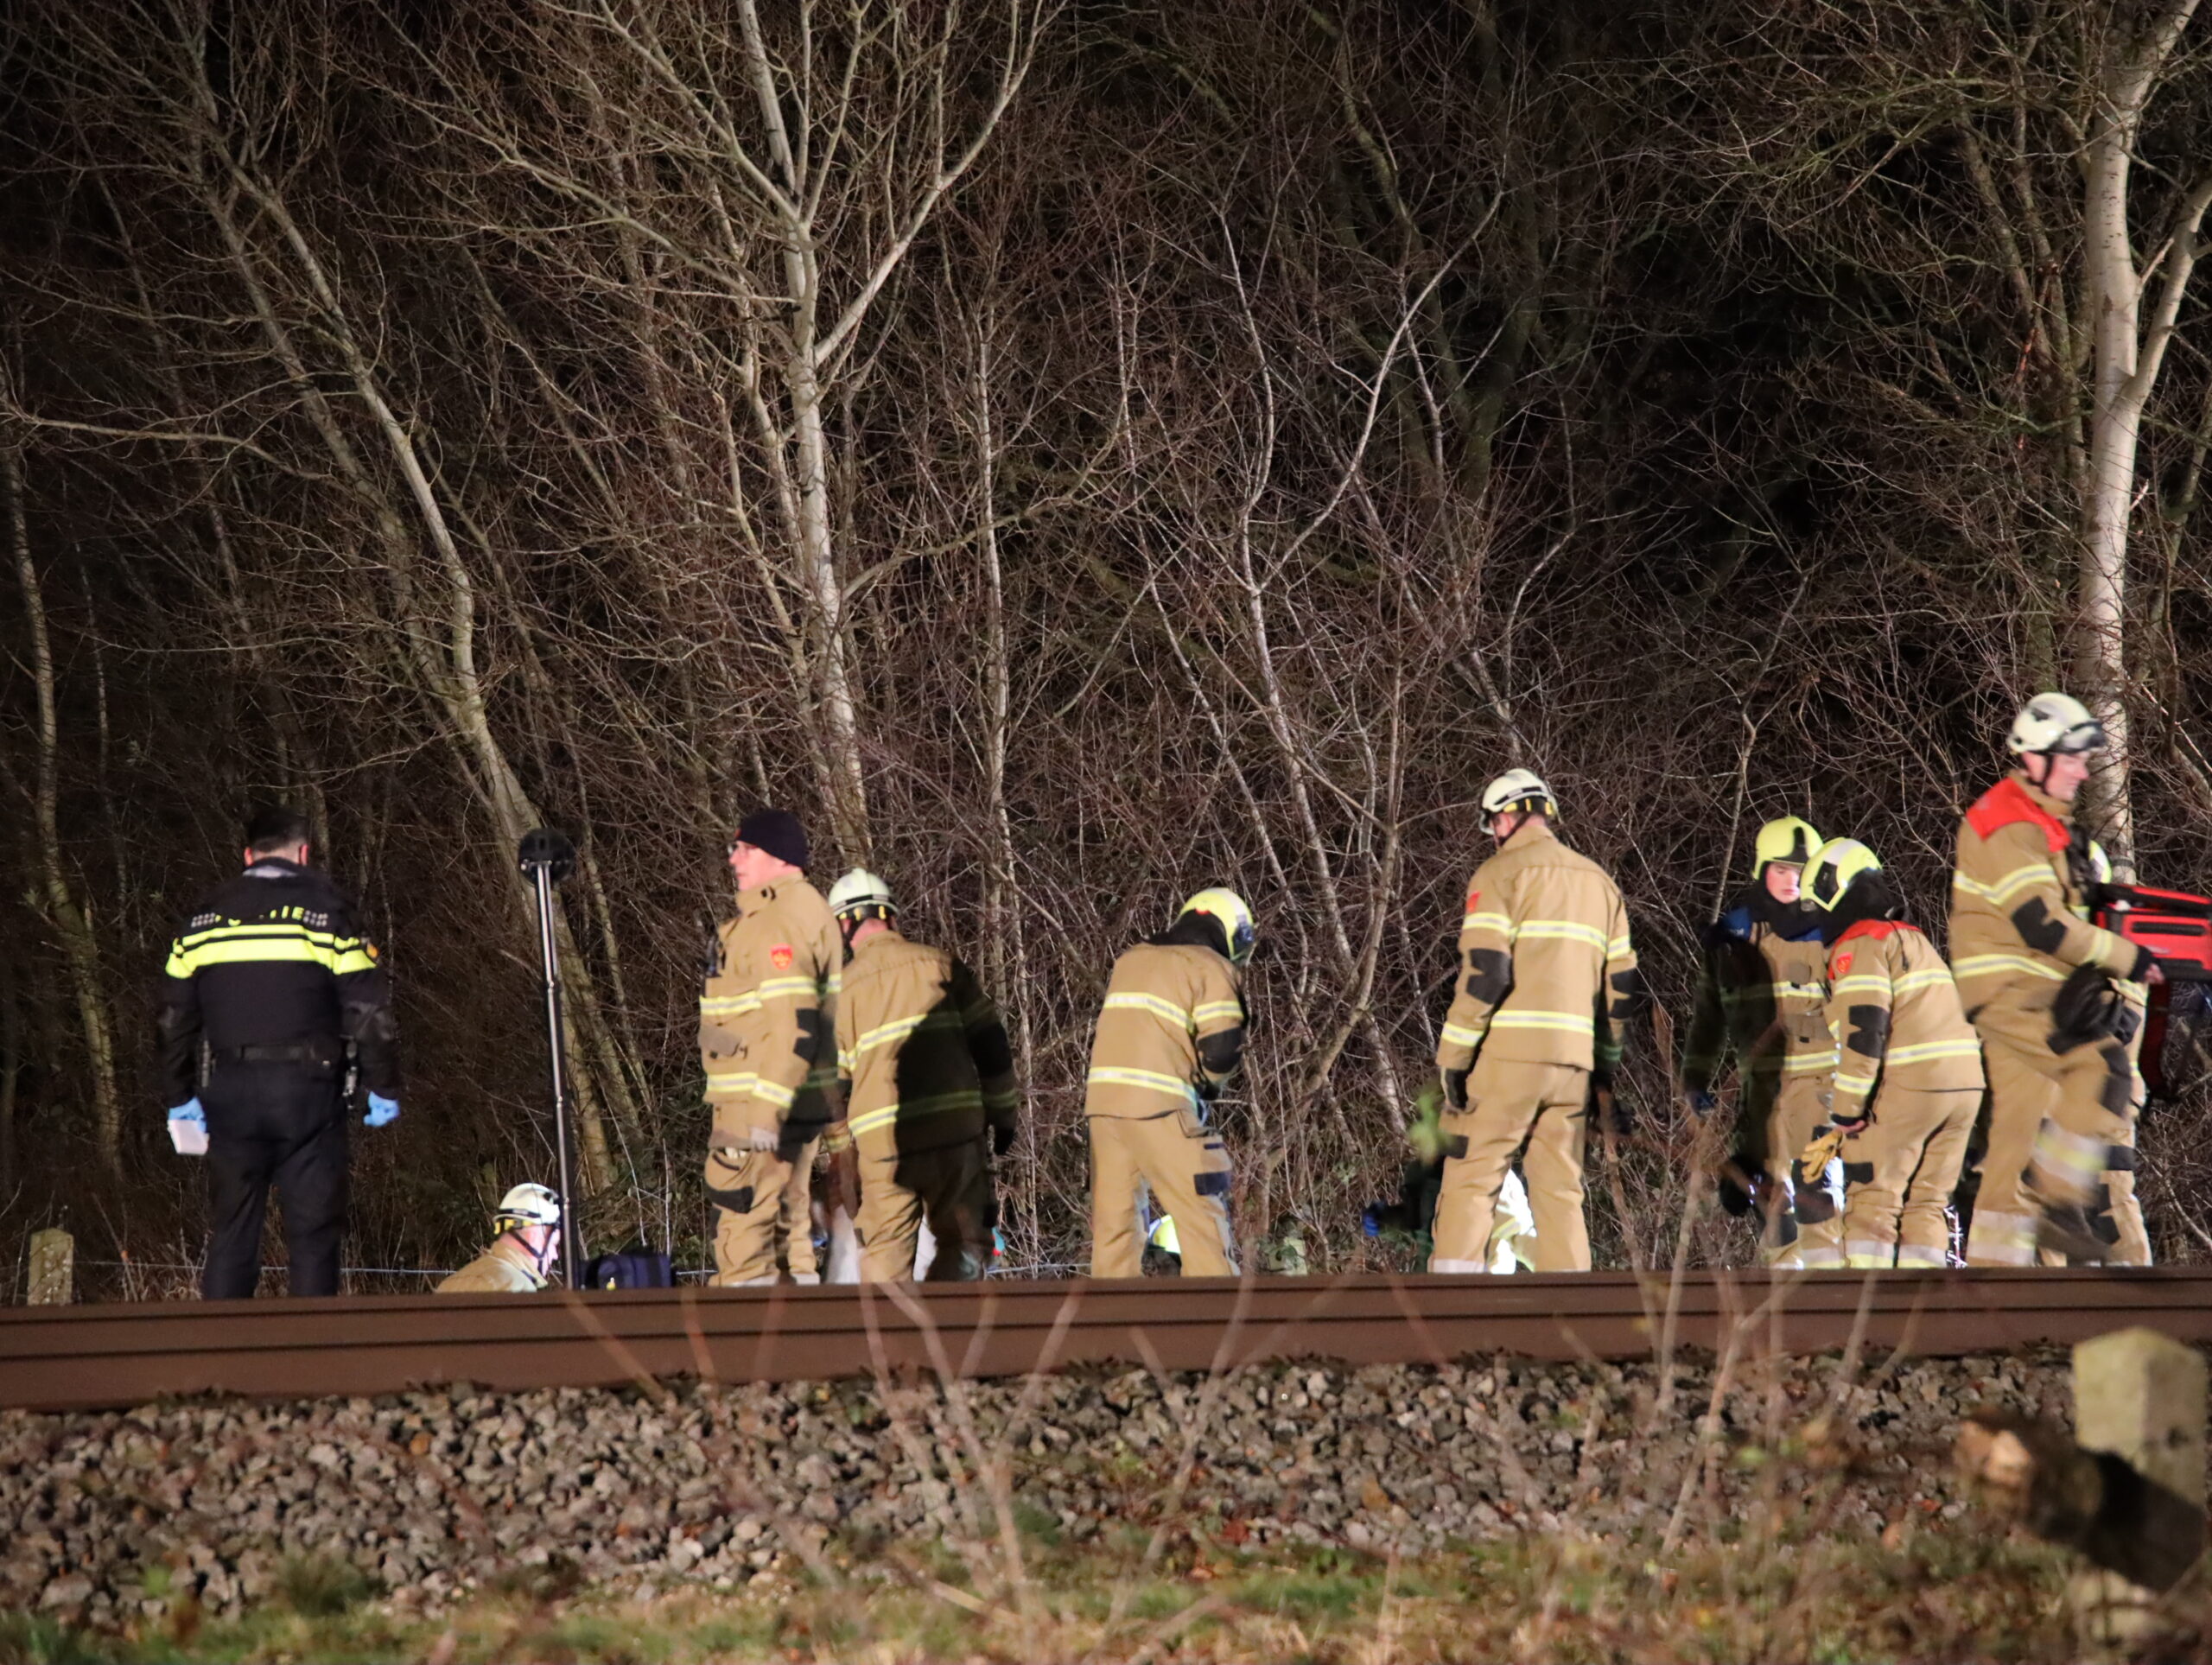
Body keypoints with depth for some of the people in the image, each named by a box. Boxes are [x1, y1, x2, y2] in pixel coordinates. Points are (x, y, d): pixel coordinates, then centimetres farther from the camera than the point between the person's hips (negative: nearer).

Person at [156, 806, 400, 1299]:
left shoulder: (206, 915, 11)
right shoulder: (325, 907, 0)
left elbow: (173, 1014, 14)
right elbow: (368, 1007, -4)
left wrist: (182, 1097, 21)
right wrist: (383, 1088, 4)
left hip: (230, 1091, 3)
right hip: (307, 1088, -3)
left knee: (230, 1234, 7)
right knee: (313, 1232, 0)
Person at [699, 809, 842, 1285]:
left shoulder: (781, 919, -15)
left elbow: (791, 1024, -23)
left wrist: (766, 1112, -27)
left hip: (763, 1107, -11)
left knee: (744, 1236, -12)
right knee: (789, 1231, 13)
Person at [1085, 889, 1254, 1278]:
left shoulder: (1129, 961, 22)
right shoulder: (1212, 968, 1)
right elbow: (1222, 1051, -8)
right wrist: (1208, 1084, 12)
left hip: (1102, 1100, 6)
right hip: (1161, 1107, -6)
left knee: (1114, 1218, 8)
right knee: (1202, 1217, -2)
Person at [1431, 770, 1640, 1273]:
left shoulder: (1500, 874, -3)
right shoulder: (1597, 881, 18)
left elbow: (1483, 972, -13)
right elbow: (1623, 984, 16)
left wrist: (1453, 1057, -11)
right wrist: (1607, 1061, 23)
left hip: (1505, 1056, -5)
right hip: (1572, 1061, 5)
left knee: (1471, 1184, -3)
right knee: (1561, 1192, 9)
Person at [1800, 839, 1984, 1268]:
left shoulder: (1859, 944, -5)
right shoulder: (1913, 938, 23)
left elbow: (1863, 1031, -16)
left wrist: (1847, 1109, -12)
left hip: (1905, 1087, -8)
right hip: (1965, 1085, 8)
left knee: (1872, 1201, -2)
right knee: (1926, 1205, 12)